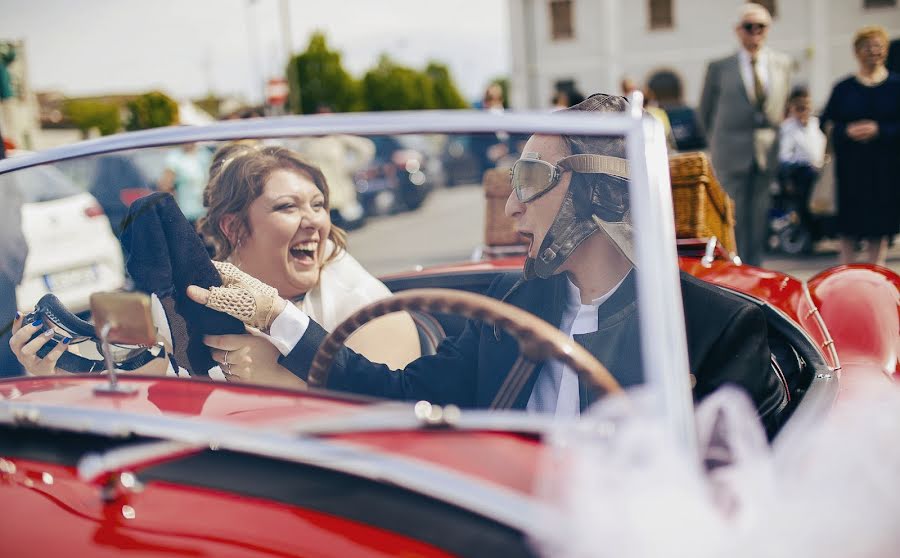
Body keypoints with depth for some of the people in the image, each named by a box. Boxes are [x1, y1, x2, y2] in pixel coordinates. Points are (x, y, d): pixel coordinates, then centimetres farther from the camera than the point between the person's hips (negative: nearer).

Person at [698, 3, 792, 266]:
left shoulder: (782, 64, 8)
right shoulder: (719, 67, 0)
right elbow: (705, 111, 10)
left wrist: (773, 136, 13)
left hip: (767, 156, 3)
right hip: (732, 156, -3)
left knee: (759, 221, 7)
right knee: (734, 220, -5)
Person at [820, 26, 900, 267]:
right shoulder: (843, 88, 5)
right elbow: (826, 124, 4)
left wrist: (878, 130, -16)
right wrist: (847, 131, -14)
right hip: (850, 165, 0)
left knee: (879, 226, 2)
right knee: (848, 228, 3)